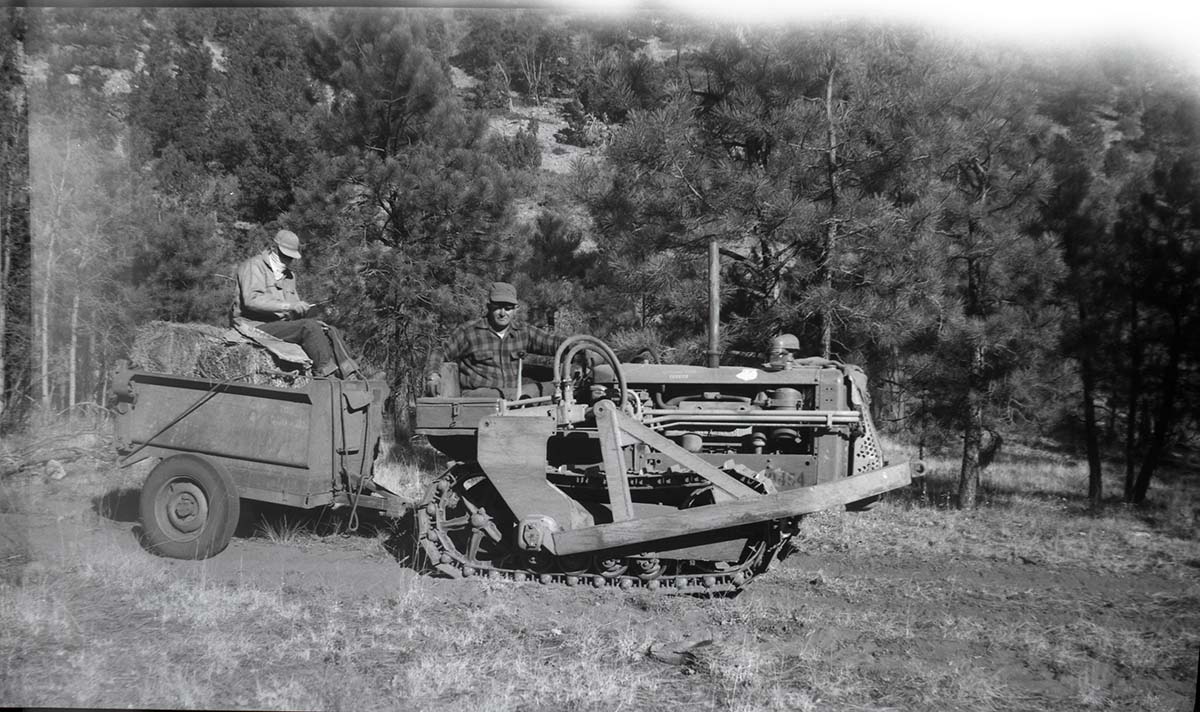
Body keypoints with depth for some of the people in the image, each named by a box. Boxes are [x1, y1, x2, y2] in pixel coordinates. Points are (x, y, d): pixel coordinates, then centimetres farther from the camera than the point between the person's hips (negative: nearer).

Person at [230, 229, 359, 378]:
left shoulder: (289, 275, 24)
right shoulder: (254, 266, -3)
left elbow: (294, 309, 21)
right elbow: (252, 300, -20)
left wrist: (302, 309, -4)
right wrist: (288, 306, -25)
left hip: (281, 324, 8)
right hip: (256, 326, -8)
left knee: (329, 331, -9)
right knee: (308, 327, -27)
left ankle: (349, 377, -21)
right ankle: (326, 374, -31)